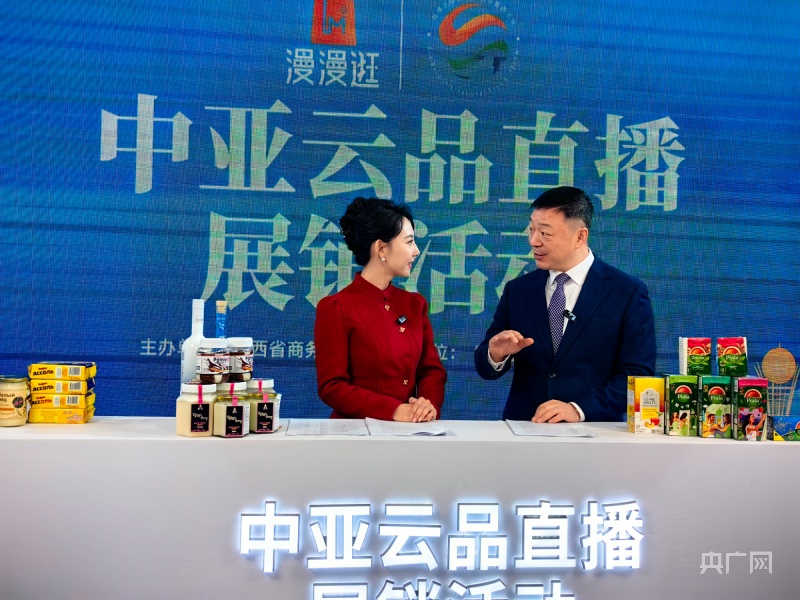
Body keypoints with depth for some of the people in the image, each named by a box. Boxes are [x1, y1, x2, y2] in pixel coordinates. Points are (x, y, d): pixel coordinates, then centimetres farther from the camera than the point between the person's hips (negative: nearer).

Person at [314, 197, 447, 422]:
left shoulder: (414, 304, 13)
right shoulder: (335, 308, -4)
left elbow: (432, 368, 12)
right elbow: (331, 386, -8)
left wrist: (429, 403, -9)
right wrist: (393, 410, -17)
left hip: (411, 432, 4)